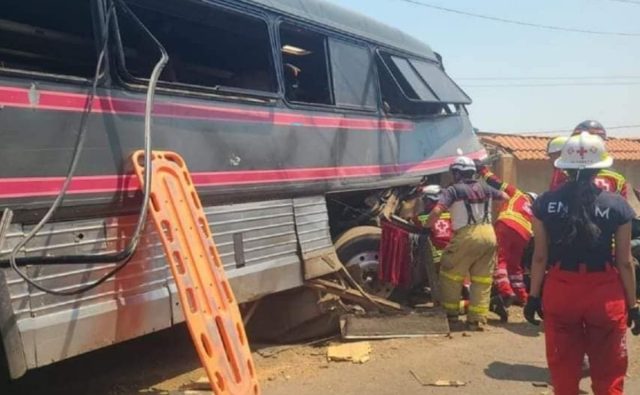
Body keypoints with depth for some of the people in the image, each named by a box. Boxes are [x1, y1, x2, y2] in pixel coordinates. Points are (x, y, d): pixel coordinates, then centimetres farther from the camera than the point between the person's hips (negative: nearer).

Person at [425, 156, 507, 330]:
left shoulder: (454, 189, -1)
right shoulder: (484, 188, 15)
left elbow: (437, 211, -14)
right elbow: (505, 197, 28)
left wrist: (426, 226, 0)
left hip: (468, 236, -5)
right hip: (489, 235, 5)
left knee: (451, 273, 12)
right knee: (482, 279, 10)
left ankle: (450, 311, 19)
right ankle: (478, 319, 10)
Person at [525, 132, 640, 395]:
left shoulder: (545, 203, -4)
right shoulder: (617, 205, -7)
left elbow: (540, 257, -1)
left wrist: (533, 296, 8)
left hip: (560, 291, 1)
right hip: (605, 294, -1)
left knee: (563, 371, 14)